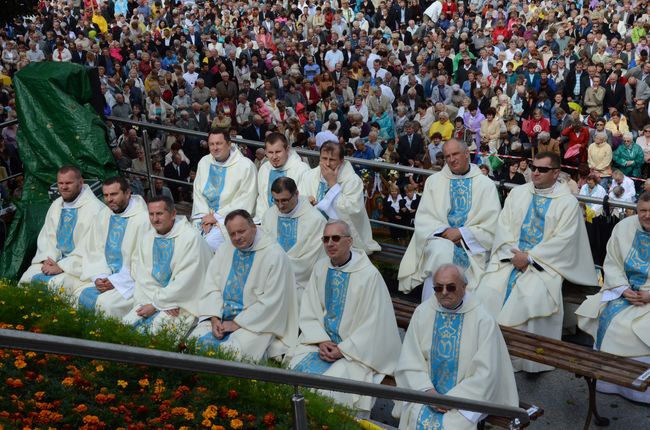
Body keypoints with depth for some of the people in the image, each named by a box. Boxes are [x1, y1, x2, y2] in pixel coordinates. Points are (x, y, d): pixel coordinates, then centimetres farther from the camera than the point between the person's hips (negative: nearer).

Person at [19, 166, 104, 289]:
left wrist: (62, 266, -20)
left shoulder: (95, 208, -15)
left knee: (55, 284, -28)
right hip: (54, 260, 7)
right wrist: (47, 259, -8)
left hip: (78, 267, -6)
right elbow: (46, 237, 13)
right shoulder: (56, 205, 11)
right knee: (26, 279, -12)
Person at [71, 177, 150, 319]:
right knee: (78, 295, -13)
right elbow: (92, 251, 10)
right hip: (104, 277, 6)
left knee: (106, 303, -27)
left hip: (129, 280, -6)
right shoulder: (102, 216, 10)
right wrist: (98, 277, -7)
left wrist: (116, 281, -16)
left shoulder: (143, 219, -12)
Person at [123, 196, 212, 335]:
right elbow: (143, 276, 3)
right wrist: (165, 303, -12)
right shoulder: (146, 237, 7)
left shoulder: (191, 237, -14)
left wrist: (156, 304, -14)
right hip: (152, 296, 6)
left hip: (184, 301, -6)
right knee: (127, 323, -13)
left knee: (157, 326, -26)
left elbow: (185, 281, -17)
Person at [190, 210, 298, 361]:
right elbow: (211, 287, 5)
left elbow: (271, 301, -15)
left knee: (232, 351, -29)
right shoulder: (225, 251, 7)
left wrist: (238, 323, -15)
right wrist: (214, 318, -10)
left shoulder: (274, 255, -12)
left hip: (256, 323, -5)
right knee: (195, 342, -15)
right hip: (221, 316, 6)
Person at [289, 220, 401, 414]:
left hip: (355, 349, -5)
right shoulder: (320, 268, 3)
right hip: (322, 341, 5)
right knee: (297, 370, -15)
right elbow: (309, 311, 6)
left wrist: (342, 349, -16)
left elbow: (373, 323, -14)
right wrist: (322, 340, -9)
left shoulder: (369, 274, -15)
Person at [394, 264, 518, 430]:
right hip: (428, 391, 2)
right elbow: (410, 360, 0)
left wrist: (454, 398, -17)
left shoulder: (483, 320, -9)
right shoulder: (422, 313, 0)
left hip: (466, 395, -2)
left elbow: (485, 373, -11)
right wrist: (427, 390, -14)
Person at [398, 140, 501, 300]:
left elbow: (491, 224, -1)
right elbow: (423, 218, 6)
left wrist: (461, 233, -12)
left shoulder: (486, 184, 9)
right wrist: (444, 231, -11)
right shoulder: (433, 181, 14)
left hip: (473, 243, -1)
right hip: (440, 238, 1)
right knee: (441, 253, -34)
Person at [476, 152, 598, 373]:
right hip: (511, 255, 4)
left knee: (533, 297, -30)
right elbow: (504, 224, 6)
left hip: (544, 261, -4)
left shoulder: (568, 202, -1)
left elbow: (562, 240, -9)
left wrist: (529, 258, -16)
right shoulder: (518, 193, 12)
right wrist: (513, 254, -10)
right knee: (489, 289, -21)